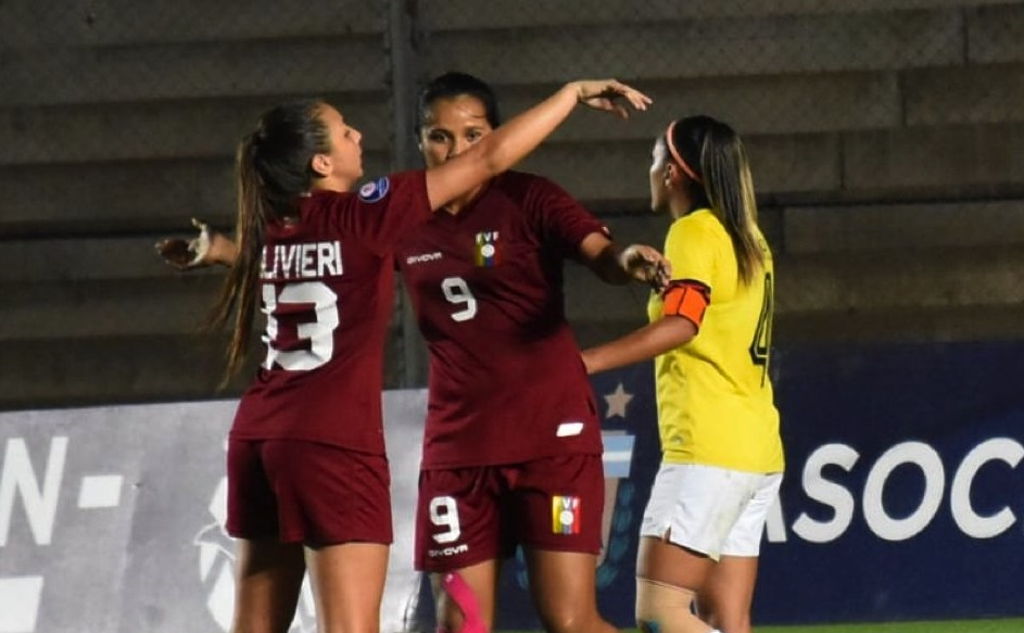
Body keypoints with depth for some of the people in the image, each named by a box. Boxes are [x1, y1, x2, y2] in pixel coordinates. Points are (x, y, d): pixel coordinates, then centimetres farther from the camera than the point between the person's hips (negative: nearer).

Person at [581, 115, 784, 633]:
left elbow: (681, 323, -25)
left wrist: (586, 361, -32)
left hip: (708, 453, -9)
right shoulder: (746, 238, 17)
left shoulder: (695, 231, -9)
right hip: (756, 451, 9)